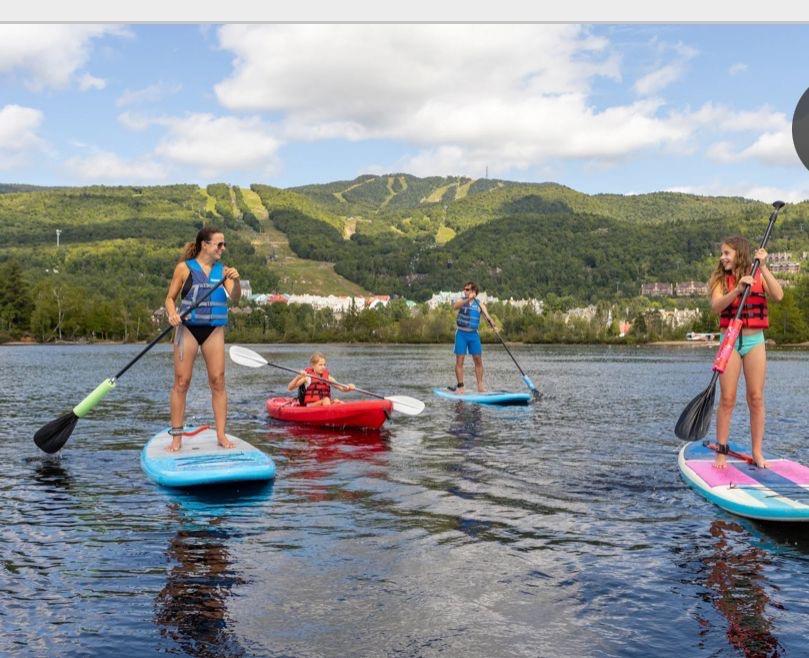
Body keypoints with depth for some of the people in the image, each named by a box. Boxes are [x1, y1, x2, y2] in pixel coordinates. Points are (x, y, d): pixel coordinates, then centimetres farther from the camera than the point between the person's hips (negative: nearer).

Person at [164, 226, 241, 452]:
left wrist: (236, 281, -20)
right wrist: (172, 314, -17)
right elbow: (170, 298, 4)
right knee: (182, 382, -2)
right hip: (188, 327, -2)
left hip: (214, 329, 3)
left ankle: (221, 435, 4)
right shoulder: (185, 268, 1)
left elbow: (235, 298, -1)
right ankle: (176, 436, 5)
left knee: (218, 382, -1)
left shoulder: (222, 269, 8)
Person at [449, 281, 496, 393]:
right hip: (461, 333, -2)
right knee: (459, 361, -4)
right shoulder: (461, 300, -1)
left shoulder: (480, 304, 4)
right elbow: (455, 306, -24)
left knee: (478, 361, 3)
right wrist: (468, 300, -38)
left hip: (474, 334, 2)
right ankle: (460, 386, 0)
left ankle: (480, 386, 11)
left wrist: (493, 326, -26)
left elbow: (487, 316, -7)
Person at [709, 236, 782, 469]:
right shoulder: (721, 279, 3)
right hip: (729, 341, -1)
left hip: (755, 341, 1)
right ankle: (721, 452, 3)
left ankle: (757, 452, 10)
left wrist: (763, 267, -16)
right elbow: (716, 306, -14)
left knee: (756, 398, 3)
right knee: (727, 399, -2)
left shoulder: (759, 275, 4)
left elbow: (778, 296, -14)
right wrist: (738, 289, -28)